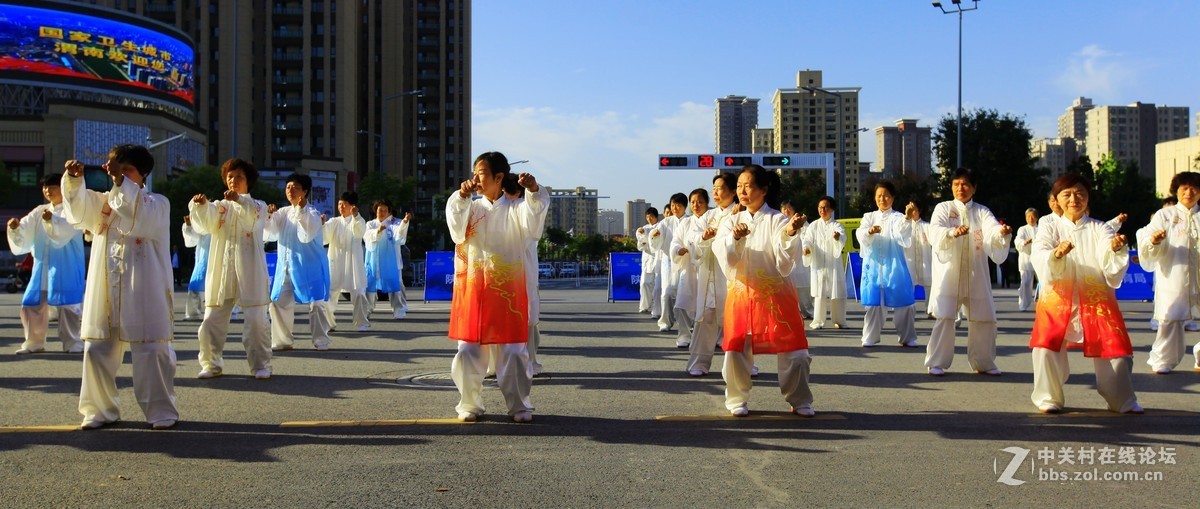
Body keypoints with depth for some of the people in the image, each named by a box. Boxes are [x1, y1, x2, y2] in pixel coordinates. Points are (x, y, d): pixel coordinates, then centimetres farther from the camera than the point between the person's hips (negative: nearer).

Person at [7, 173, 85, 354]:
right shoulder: (39, 212, 16)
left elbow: (66, 228, -24)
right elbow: (24, 234, 11)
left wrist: (51, 220, -42)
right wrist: (15, 228, -10)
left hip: (65, 269, -6)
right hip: (42, 267, 6)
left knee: (67, 305, -6)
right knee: (32, 304, 7)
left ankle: (72, 342, 5)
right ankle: (34, 343, 19)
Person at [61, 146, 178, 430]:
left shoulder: (158, 203, 2)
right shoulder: (103, 202, 17)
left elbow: (140, 218, -17)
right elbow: (78, 208, 0)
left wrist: (121, 182, -23)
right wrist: (74, 179, -18)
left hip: (143, 293, -5)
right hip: (104, 291, 5)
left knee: (151, 352, -4)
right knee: (97, 350, 7)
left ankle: (161, 411, 8)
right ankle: (100, 410, 22)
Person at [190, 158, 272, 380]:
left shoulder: (258, 205, 11)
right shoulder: (220, 206, 17)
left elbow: (253, 217, -14)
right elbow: (207, 223, -4)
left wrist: (240, 201, -33)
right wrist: (201, 206, -25)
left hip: (249, 272, -2)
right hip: (221, 270, 3)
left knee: (255, 320, -6)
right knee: (212, 320, 0)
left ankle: (261, 365, 5)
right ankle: (212, 364, 15)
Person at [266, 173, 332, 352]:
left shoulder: (312, 212, -6)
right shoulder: (283, 213, 11)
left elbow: (306, 236, -19)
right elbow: (270, 234, 7)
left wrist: (301, 211, -25)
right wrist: (268, 217, -11)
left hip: (309, 264, -6)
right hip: (285, 264, 6)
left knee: (315, 303, -4)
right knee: (279, 302, 5)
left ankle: (321, 341, 4)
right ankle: (283, 340, 16)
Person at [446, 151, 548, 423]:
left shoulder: (514, 210, 3)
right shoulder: (471, 208, 10)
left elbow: (532, 216, -17)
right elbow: (456, 228, -8)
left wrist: (534, 191, -35)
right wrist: (461, 197, -22)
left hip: (507, 291, -2)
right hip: (472, 291, 2)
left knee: (512, 352, 0)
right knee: (468, 350, 3)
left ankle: (519, 405, 12)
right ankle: (469, 405, 16)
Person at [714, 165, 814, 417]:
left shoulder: (778, 221, -3)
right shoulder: (732, 222, 8)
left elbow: (785, 264, -11)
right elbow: (725, 260, -5)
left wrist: (789, 235, -26)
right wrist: (735, 238, -23)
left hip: (775, 295, -2)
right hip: (741, 293, 2)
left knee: (793, 350, -2)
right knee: (736, 349, -3)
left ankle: (800, 401, 16)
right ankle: (737, 400, 16)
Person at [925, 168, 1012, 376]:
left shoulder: (981, 211, 8)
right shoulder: (943, 208, 3)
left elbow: (992, 230, -12)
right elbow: (934, 232, -16)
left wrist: (1003, 232, -36)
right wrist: (953, 232, -37)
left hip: (976, 274, 3)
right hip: (948, 272, -3)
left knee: (984, 317, 6)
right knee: (944, 317, -9)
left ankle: (983, 362, 22)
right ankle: (936, 362, 2)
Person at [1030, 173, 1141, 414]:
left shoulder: (1100, 229, 8)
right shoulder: (1050, 229, 7)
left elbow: (1112, 267, -8)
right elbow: (1039, 259, -13)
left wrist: (1116, 249, -30)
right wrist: (1056, 254, -35)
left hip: (1097, 301, 1)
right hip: (1059, 300, -1)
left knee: (1116, 349, -3)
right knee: (1047, 348, -18)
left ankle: (1123, 401, 19)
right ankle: (1049, 398, 0)